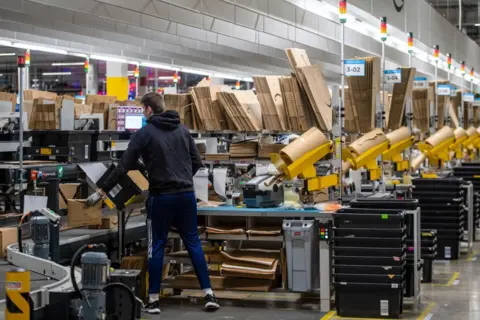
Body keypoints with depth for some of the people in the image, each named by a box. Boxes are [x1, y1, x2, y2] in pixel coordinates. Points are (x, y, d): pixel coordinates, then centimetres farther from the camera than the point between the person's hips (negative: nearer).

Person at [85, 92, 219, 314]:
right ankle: (209, 294, 8)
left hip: (161, 197, -4)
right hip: (186, 194, 4)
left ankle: (153, 300, 7)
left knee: (156, 247, 5)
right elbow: (197, 162, 13)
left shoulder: (144, 133, -6)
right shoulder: (183, 130, 10)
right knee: (193, 243, 11)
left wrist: (101, 191, 0)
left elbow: (124, 166, -7)